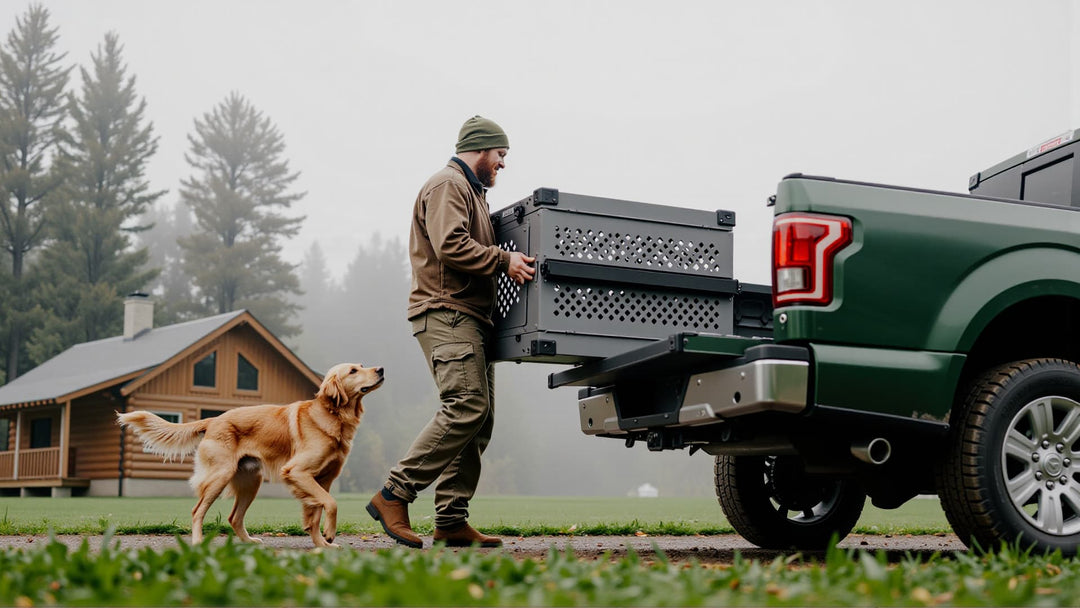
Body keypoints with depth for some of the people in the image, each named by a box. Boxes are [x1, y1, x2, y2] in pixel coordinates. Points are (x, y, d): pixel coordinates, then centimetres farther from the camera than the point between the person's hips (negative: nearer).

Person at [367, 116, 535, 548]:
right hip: (446, 314, -11)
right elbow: (450, 246, -19)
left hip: (469, 318, 11)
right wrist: (504, 261, -19)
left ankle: (451, 521, 2)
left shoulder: (472, 192, 30)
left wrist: (508, 262, 18)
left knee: (478, 417, 3)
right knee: (466, 406, -21)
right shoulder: (448, 185, -4)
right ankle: (393, 495, -17)